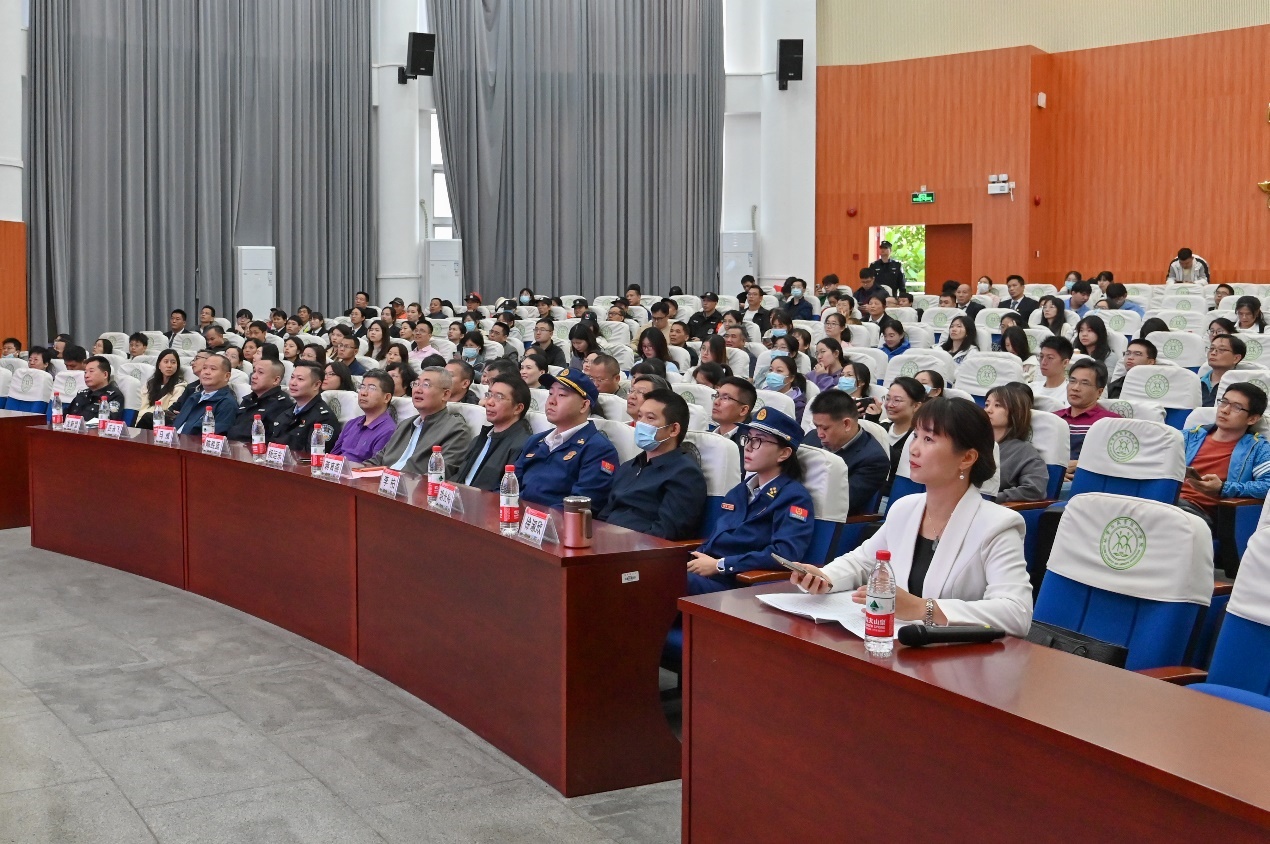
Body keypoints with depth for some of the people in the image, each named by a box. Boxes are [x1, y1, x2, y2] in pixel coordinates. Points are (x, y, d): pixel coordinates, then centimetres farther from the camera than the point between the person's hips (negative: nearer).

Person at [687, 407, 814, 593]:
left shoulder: (794, 497, -2)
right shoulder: (738, 491, 24)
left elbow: (785, 553, -17)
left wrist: (720, 565, -15)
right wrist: (694, 562, 2)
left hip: (743, 587, -8)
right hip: (706, 574, 8)